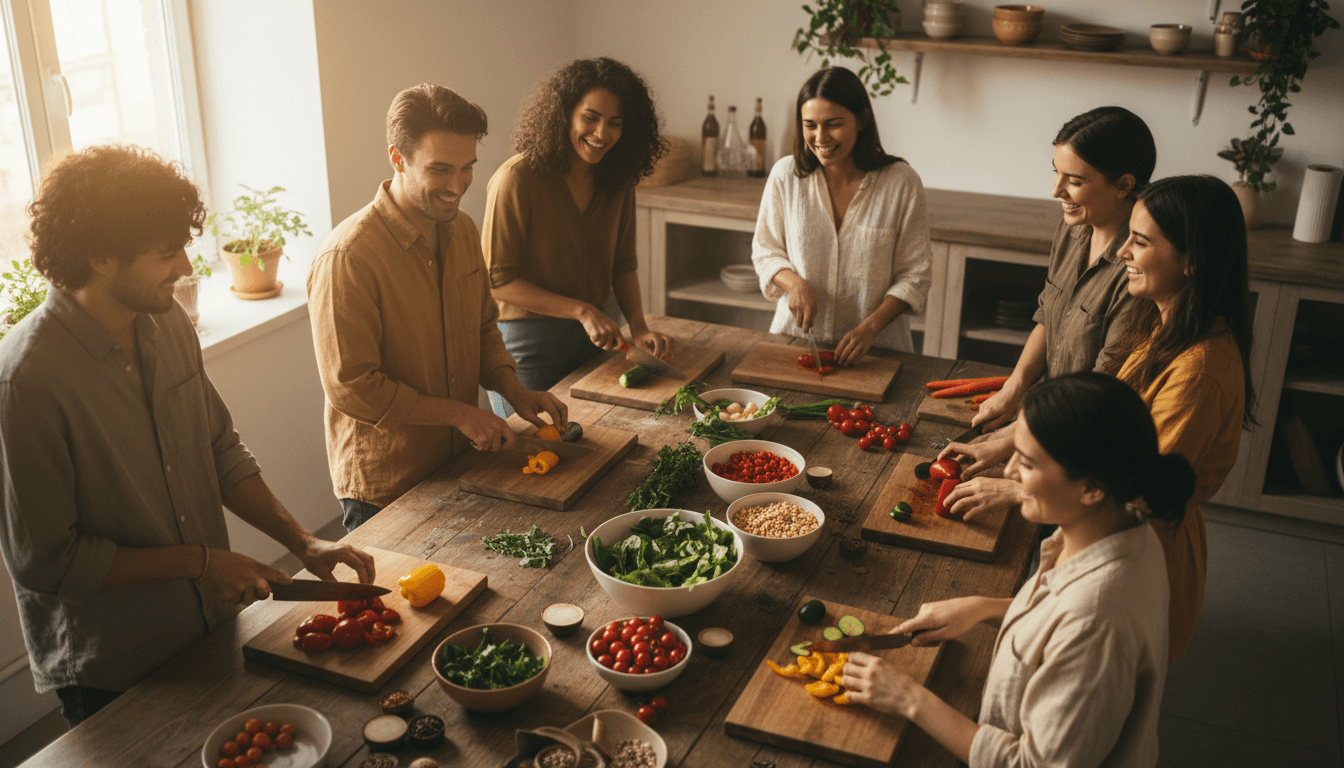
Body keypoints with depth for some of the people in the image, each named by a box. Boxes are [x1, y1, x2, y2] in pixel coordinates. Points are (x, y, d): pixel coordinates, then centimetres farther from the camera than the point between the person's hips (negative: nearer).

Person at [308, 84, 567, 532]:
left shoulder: (462, 231, 2)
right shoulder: (347, 258, -24)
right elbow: (351, 388, -23)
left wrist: (513, 390, -3)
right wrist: (460, 414, -19)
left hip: (460, 462, 7)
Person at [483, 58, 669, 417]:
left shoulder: (617, 181, 2)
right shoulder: (517, 179, -18)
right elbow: (496, 280, -17)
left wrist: (638, 326, -4)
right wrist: (582, 311, -21)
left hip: (593, 338, 6)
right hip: (527, 343, -6)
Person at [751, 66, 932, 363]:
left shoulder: (902, 183, -5)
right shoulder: (785, 174, 1)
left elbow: (914, 275, -1)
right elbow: (765, 251, 10)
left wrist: (870, 328, -15)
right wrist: (795, 283, -11)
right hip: (795, 336, 2)